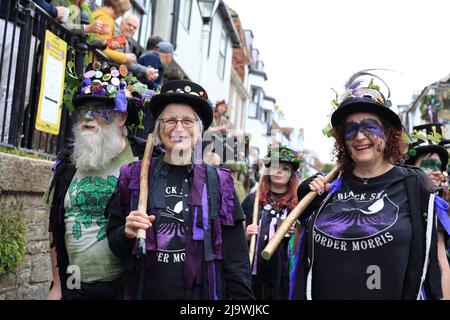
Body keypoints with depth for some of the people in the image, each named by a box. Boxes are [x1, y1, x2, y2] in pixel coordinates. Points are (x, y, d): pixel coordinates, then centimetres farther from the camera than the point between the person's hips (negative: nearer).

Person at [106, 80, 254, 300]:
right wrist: (127, 234, -16)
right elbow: (113, 240, 4)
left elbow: (235, 257, -2)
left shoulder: (218, 182, -1)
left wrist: (241, 296, -8)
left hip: (202, 293, 0)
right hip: (144, 291, 1)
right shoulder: (133, 176, 0)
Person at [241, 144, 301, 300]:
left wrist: (296, 232, -14)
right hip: (254, 273, 2)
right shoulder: (252, 200, 6)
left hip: (285, 275, -1)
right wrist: (246, 234, -7)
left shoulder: (298, 203, 1)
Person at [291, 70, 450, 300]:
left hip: (396, 293, -3)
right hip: (324, 293, 3)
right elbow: (302, 249, 11)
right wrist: (307, 206, -2)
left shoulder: (413, 186, -5)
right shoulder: (331, 187, 4)